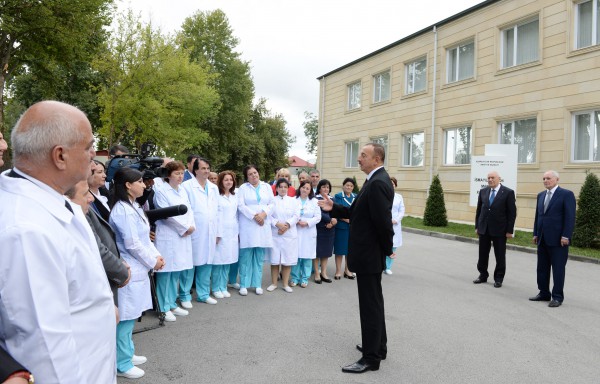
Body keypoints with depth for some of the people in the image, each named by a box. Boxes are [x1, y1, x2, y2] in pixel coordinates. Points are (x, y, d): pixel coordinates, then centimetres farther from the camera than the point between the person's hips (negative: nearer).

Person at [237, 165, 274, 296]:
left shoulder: (266, 186, 13)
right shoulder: (243, 188, 5)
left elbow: (272, 203, 7)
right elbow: (241, 205, -6)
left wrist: (264, 214, -10)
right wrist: (254, 216, -14)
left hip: (263, 225, 3)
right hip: (247, 225, -2)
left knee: (260, 256, 5)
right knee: (246, 256, -2)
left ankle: (258, 284, 12)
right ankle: (244, 285, 4)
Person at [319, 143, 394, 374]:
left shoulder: (378, 183, -22)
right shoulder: (375, 180, 12)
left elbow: (383, 221, -25)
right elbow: (358, 213, 13)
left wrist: (387, 250, -13)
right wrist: (334, 208, 2)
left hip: (369, 254, -11)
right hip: (369, 253, 11)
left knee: (370, 304, -1)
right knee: (374, 301, 20)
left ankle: (371, 357, 11)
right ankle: (378, 346, 34)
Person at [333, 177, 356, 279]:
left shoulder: (356, 197, 11)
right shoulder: (338, 197, -3)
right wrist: (346, 219, -19)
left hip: (353, 227, 4)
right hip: (341, 227, -4)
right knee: (340, 249, 2)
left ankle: (347, 270, 22)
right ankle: (338, 271, 12)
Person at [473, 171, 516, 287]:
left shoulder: (508, 192, -6)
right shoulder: (483, 191, 6)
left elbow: (512, 212, -7)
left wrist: (510, 230, -10)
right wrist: (477, 226, 8)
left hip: (499, 229, -4)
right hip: (484, 229, 4)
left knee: (500, 256, 6)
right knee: (482, 254, 10)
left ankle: (498, 278, 19)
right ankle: (483, 275, 24)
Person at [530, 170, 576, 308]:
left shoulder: (566, 194, -6)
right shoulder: (541, 195, 14)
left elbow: (570, 217, -11)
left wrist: (565, 236, -16)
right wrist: (535, 234, 12)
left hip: (558, 239, -7)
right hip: (542, 239, 7)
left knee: (558, 269, 1)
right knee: (542, 268, 11)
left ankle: (557, 297, 9)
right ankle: (544, 293, 22)